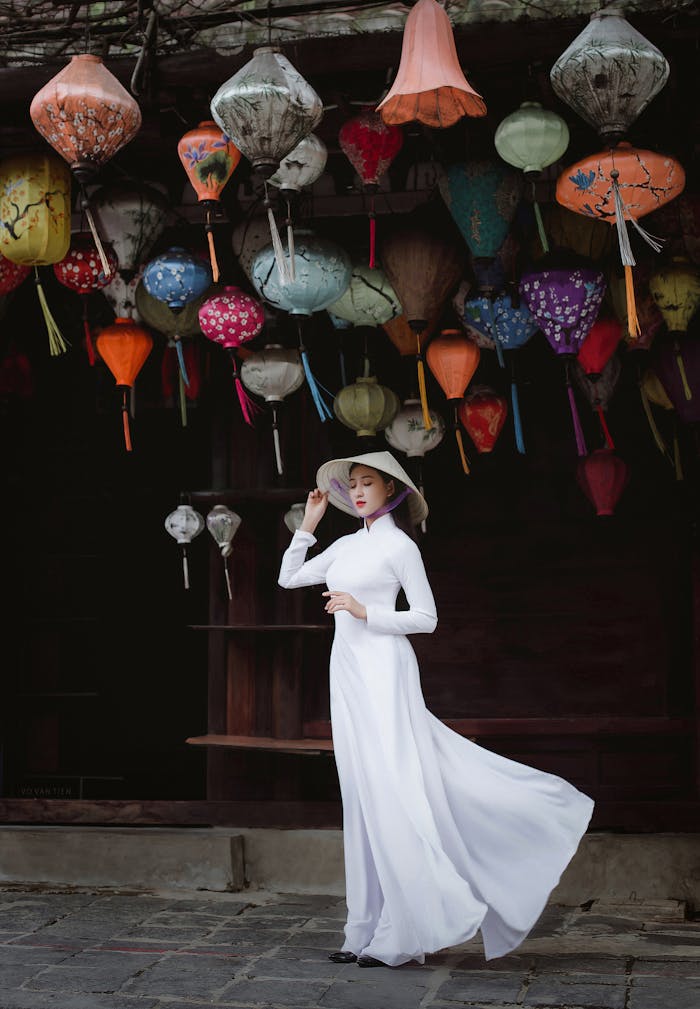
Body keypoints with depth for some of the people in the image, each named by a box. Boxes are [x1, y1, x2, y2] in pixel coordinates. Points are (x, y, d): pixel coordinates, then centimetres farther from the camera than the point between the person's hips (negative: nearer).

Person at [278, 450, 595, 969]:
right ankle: (370, 931, 11)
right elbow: (289, 577, 22)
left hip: (382, 671, -7)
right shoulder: (347, 545, 16)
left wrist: (364, 611, -14)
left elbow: (426, 617, -5)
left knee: (392, 789, -11)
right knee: (364, 795, 7)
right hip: (347, 672, 7)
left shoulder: (399, 545, -3)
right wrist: (308, 524, 15)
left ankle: (410, 931, -5)